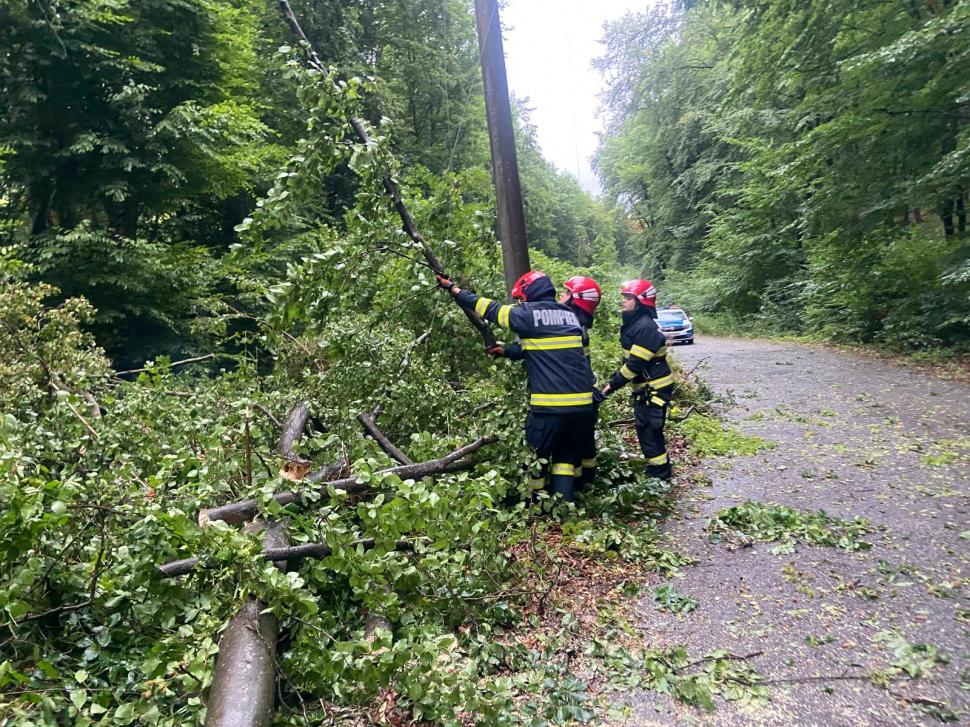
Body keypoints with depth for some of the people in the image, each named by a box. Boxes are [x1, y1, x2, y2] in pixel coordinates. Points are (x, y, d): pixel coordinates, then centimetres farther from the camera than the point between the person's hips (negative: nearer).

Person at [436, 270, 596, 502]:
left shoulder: (528, 314, -3)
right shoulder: (570, 315, 15)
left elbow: (488, 308, 7)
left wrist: (452, 288, 19)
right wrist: (507, 351, 33)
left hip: (549, 404, -5)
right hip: (582, 403, 6)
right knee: (566, 457, 17)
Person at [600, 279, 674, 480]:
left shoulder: (645, 327, -22)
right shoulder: (634, 323, 9)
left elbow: (636, 363, -25)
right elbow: (630, 360, 15)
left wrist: (614, 384, -19)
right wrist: (614, 378, 8)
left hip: (655, 389, -10)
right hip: (644, 388, 10)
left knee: (649, 433, -4)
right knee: (646, 431, 18)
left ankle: (660, 475, 8)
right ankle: (657, 471, 31)